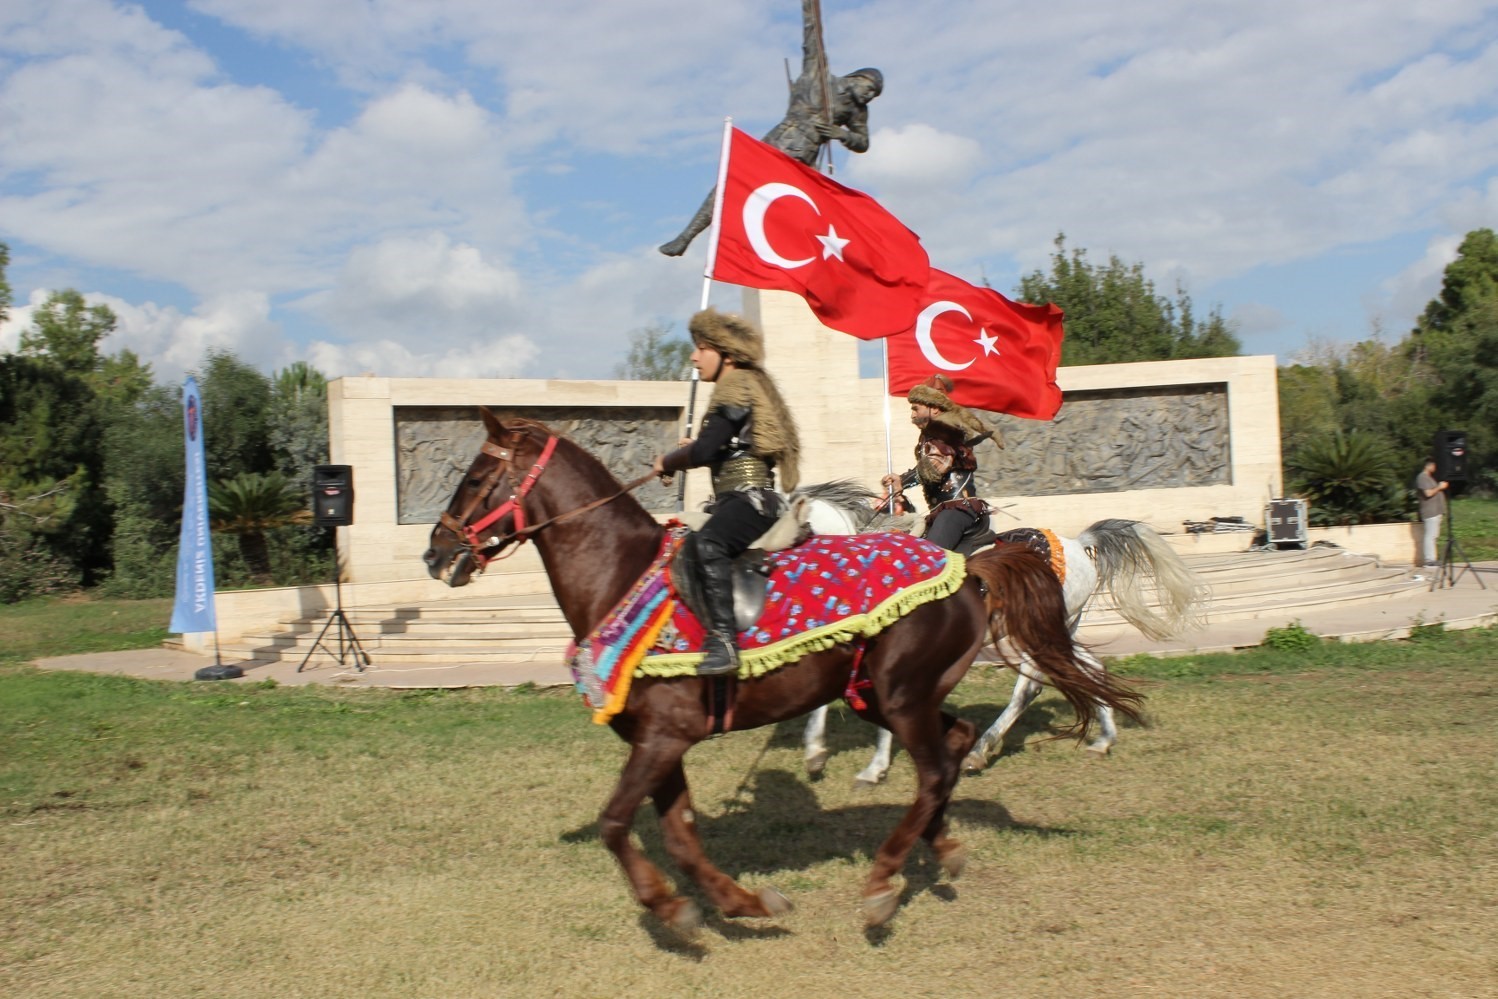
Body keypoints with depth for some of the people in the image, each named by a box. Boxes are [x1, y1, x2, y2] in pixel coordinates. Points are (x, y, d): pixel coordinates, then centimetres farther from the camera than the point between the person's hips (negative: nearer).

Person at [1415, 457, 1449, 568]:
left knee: (1433, 535, 12)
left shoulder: (1429, 477, 21)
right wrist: (1439, 487, -10)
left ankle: (1431, 558, 16)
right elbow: (1428, 493, -20)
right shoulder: (1422, 477, -13)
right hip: (1430, 512, -11)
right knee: (1430, 535, -10)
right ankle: (1430, 559, -9)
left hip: (1436, 511, 11)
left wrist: (1441, 486, 17)